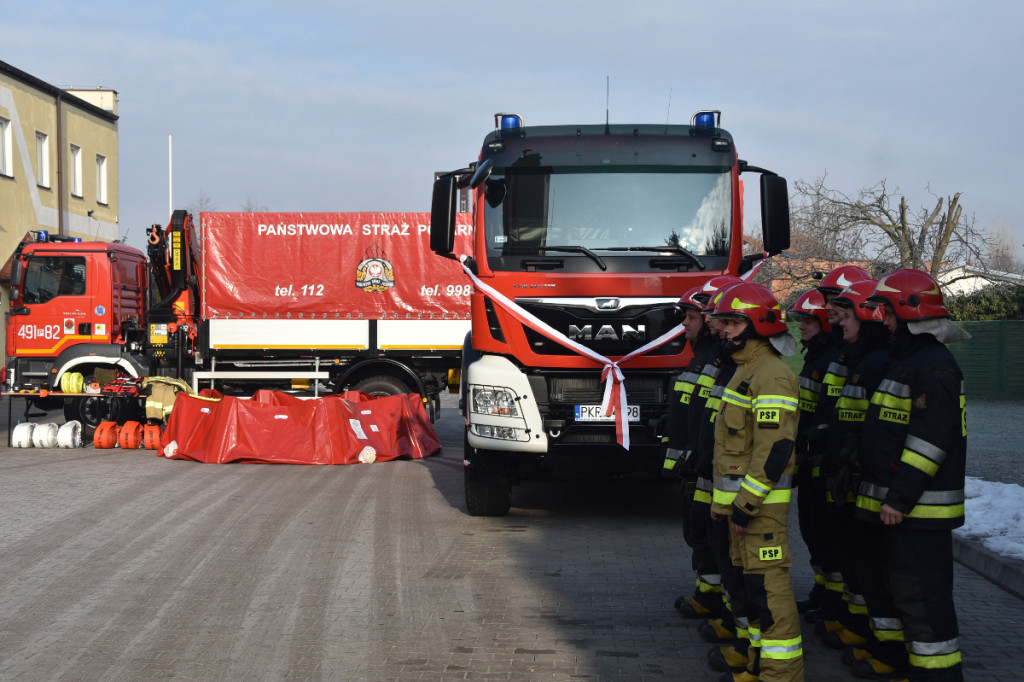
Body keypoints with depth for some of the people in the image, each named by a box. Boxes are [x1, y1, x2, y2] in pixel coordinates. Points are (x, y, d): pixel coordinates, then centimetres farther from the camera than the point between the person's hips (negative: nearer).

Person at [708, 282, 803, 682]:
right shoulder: (745, 371, 17)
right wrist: (723, 500, 21)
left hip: (761, 500, -10)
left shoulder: (772, 377, -16)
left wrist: (746, 504, -23)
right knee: (749, 580, 15)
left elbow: (774, 449, -23)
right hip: (740, 497, 10)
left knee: (767, 583, -9)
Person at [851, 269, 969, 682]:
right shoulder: (905, 360, 16)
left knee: (920, 593, -8)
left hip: (918, 509, -11)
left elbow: (931, 440, -25)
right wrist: (883, 494, 23)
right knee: (881, 581, 21)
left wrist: (901, 497, -25)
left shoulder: (934, 367, -18)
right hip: (891, 502, 11)